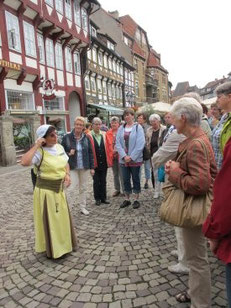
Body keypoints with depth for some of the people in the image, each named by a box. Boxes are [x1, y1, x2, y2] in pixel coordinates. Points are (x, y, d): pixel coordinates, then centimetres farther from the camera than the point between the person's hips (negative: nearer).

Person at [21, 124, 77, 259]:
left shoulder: (59, 147, 1)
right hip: (46, 189, -7)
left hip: (59, 188, 7)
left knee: (62, 217, 20)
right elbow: (24, 162, -37)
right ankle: (53, 249, 24)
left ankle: (63, 243, 41)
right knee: (50, 219, 5)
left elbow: (66, 163, 15)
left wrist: (67, 174, -3)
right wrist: (36, 146, -30)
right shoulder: (40, 151, -19)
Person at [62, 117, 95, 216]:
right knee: (73, 185, -10)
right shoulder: (67, 137, -5)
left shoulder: (86, 138, 2)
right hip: (72, 167, -3)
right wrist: (68, 154, -18)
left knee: (83, 187, 12)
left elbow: (90, 153, 6)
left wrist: (92, 167, 3)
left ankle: (83, 207, 26)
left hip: (84, 167, 3)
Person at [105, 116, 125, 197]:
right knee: (115, 174, 13)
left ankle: (123, 190, 12)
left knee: (121, 174, 0)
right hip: (112, 156, 4)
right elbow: (107, 145, 7)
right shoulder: (108, 133, 6)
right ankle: (117, 189, 25)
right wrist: (111, 153, -1)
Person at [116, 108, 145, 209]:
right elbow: (118, 143, 1)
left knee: (136, 179, 7)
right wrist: (124, 156, -10)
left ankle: (136, 200, 19)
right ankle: (127, 199, 23)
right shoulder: (121, 128, 5)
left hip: (135, 159, -3)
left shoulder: (138, 127, -5)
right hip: (124, 159, 4)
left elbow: (140, 144, -12)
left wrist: (131, 157, -14)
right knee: (125, 179, 10)